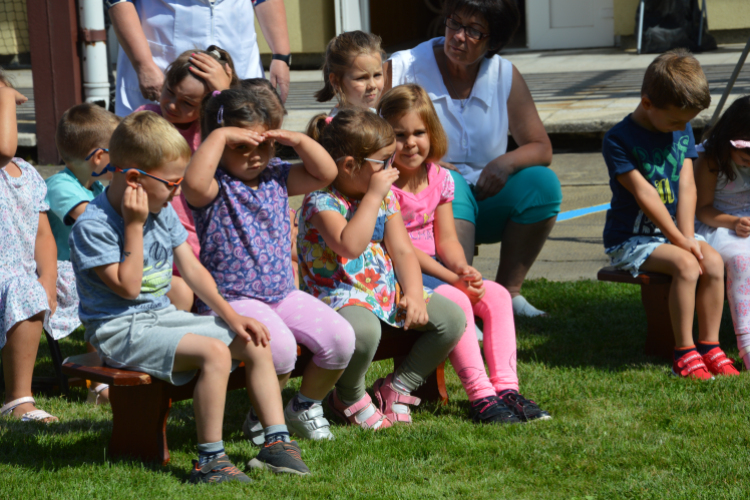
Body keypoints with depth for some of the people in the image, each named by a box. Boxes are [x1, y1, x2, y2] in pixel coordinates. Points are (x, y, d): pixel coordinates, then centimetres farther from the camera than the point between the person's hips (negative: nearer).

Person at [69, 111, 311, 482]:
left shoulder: (163, 212, 7)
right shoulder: (93, 225, -17)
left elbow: (192, 269, 12)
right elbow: (128, 287, -21)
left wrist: (230, 316, 3)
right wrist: (134, 226, -21)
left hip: (163, 316, 9)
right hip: (121, 331, -9)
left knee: (253, 340, 1)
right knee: (214, 351, -29)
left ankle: (276, 442, 4)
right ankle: (209, 460, -25)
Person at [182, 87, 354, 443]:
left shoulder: (276, 177, 11)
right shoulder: (215, 187, -10)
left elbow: (325, 173, 7)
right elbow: (194, 182, -34)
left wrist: (297, 140, -7)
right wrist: (220, 135, -29)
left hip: (283, 292, 7)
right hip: (233, 299, -7)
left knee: (340, 338, -8)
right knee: (279, 346, -31)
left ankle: (305, 406, 17)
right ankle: (262, 417, -3)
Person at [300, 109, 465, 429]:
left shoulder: (386, 197, 9)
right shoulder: (321, 202, -15)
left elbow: (402, 250, 7)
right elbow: (350, 246, -32)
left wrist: (413, 294, -10)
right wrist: (373, 196, -26)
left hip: (389, 291, 8)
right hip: (341, 296, -8)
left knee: (452, 318, -7)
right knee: (364, 330, -41)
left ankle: (398, 387, 8)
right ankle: (351, 398, -8)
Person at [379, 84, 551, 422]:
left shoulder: (439, 179, 7)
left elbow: (445, 239, 7)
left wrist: (463, 270, -16)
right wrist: (452, 278, -25)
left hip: (433, 267, 8)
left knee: (497, 296, -12)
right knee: (456, 301, -31)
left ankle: (506, 387, -18)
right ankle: (481, 397, -31)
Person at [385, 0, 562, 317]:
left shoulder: (505, 76, 2)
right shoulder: (402, 70, -7)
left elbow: (540, 148, 3)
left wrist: (505, 163, -19)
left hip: (484, 199, 4)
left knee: (542, 182, -20)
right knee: (449, 184, -35)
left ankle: (507, 292, -13)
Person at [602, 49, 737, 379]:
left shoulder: (683, 131, 6)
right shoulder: (619, 140, -14)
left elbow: (686, 187, -1)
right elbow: (645, 195, -19)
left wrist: (688, 237, -14)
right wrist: (679, 241, -21)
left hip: (674, 231, 6)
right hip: (630, 240, -6)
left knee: (713, 261, -21)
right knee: (686, 265, -30)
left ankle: (709, 346, -12)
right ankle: (684, 354, -23)